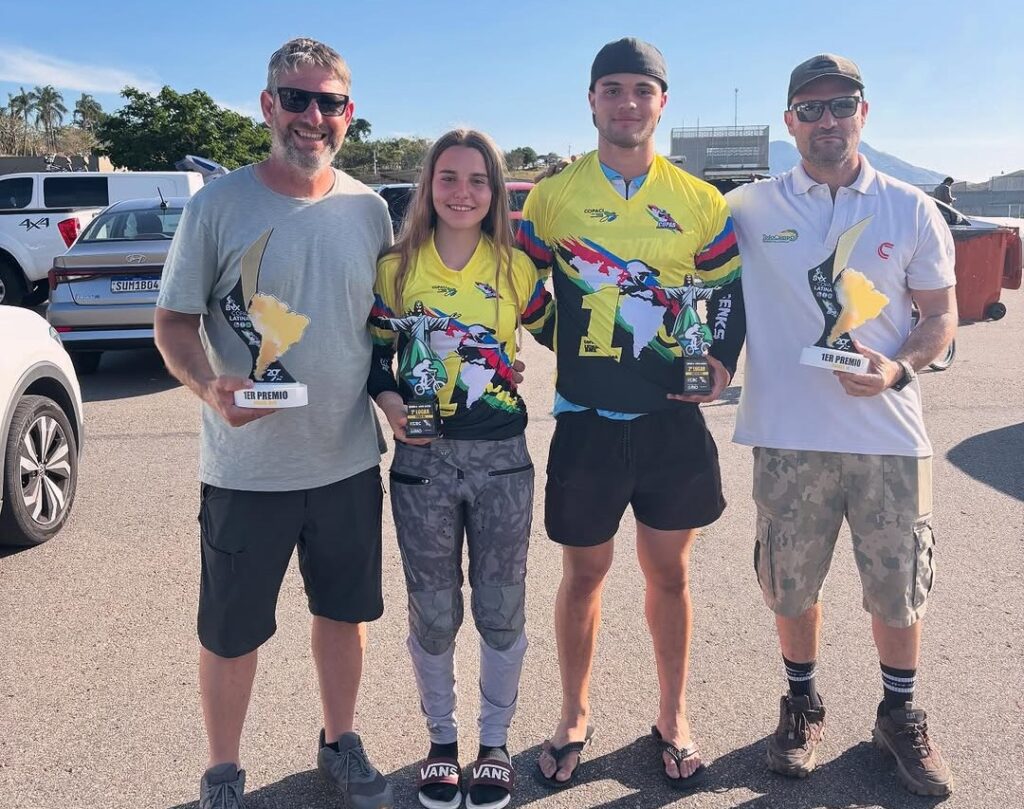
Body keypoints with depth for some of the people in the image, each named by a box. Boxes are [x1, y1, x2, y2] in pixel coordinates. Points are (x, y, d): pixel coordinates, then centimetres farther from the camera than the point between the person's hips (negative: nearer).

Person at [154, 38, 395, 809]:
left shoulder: (369, 210, 3)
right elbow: (175, 321, -5)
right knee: (231, 632, 10)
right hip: (246, 469, -3)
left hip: (350, 459, 3)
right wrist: (210, 387, -23)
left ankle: (340, 743, 41)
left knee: (347, 611, 18)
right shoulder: (219, 204, -7)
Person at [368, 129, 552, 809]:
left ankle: (495, 742, 32)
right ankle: (442, 738, 34)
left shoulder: (516, 268, 1)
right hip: (423, 460, 0)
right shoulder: (397, 267, 1)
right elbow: (375, 350, 7)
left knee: (501, 611, 10)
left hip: (502, 458, 0)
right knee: (433, 615, 11)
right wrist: (388, 399, -11)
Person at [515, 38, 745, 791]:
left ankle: (673, 719, 31)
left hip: (673, 418, 1)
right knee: (584, 573, 11)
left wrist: (723, 361, -1)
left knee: (669, 572, 12)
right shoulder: (553, 193, 0)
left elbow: (732, 287, 12)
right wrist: (566, 352, -4)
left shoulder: (699, 200, 3)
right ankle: (575, 719, 30)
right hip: (587, 420, -1)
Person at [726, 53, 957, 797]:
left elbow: (942, 313, 7)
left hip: (889, 434, 1)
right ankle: (803, 705, 37)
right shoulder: (748, 210, 0)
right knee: (792, 587, 12)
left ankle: (901, 717, 36)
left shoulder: (911, 210, 3)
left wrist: (900, 368, -12)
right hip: (789, 436, 0)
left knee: (899, 589, 12)